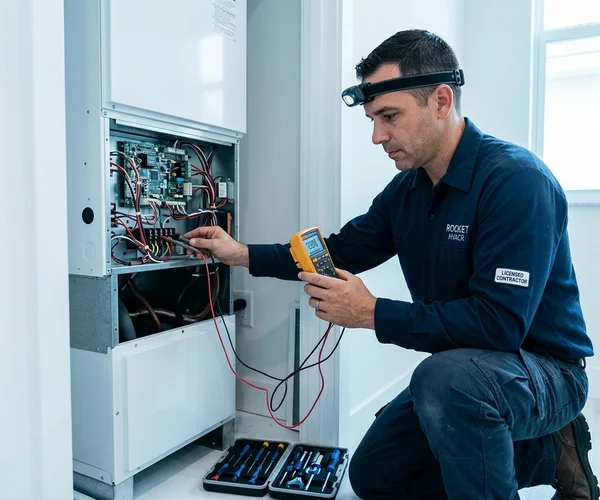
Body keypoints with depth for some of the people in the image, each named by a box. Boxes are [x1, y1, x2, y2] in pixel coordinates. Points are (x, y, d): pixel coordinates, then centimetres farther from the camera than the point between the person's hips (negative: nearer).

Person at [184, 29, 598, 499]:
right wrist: (242, 254, 1)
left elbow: (499, 322, -32)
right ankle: (547, 453, 18)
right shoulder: (407, 187, -1)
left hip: (544, 369, -7)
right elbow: (342, 251, 7)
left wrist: (372, 313, -28)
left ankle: (554, 452, -5)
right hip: (459, 370, 8)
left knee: (445, 376, -39)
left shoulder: (516, 180, -25)